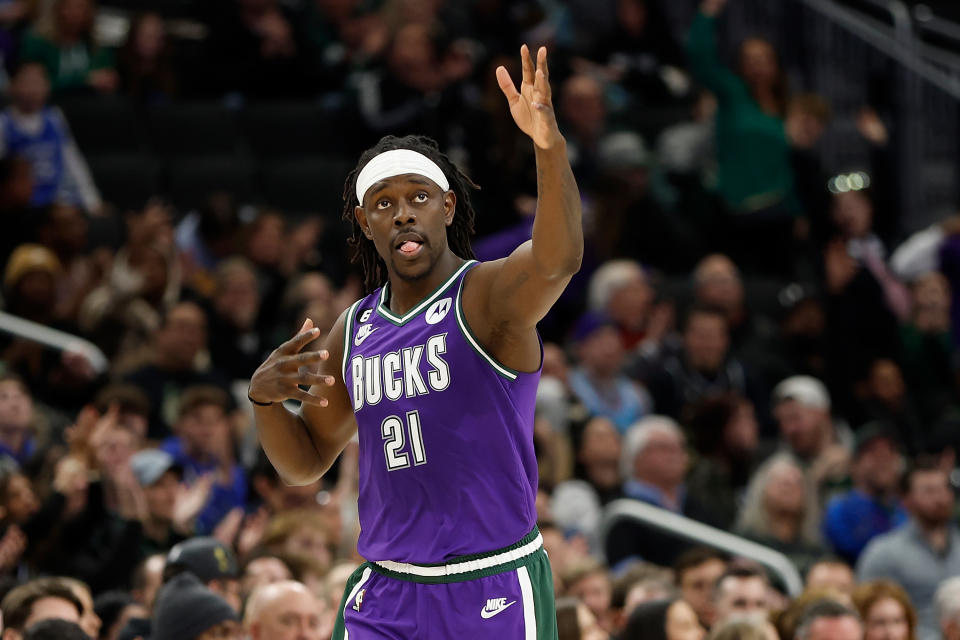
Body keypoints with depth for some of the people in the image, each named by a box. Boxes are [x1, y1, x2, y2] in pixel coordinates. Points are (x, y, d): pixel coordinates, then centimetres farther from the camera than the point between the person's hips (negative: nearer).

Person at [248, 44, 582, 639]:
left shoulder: (487, 295, -7)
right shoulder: (355, 330, 11)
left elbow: (558, 261, -31)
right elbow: (306, 462, 21)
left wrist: (549, 144, -48)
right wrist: (264, 398, -2)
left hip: (492, 588, -5)